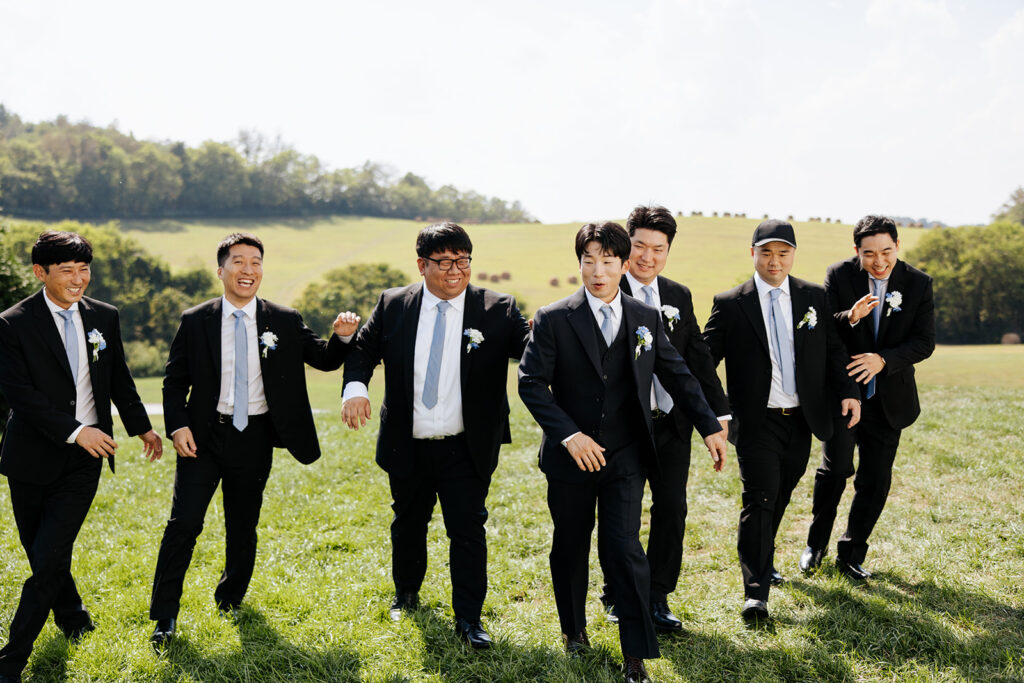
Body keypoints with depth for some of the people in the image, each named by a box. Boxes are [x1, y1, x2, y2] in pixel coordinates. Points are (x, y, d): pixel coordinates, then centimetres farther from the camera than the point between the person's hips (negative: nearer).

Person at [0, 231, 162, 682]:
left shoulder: (104, 317, 5)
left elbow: (119, 379, 17)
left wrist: (141, 426, 24)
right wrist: (75, 431, -20)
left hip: (85, 460, 1)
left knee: (49, 558, -6)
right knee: (41, 555, 13)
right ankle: (74, 620, 39)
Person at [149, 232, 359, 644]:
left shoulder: (285, 322, 1)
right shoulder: (195, 322, 0)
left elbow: (325, 360, 5)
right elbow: (174, 381, 4)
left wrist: (342, 336, -15)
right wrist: (178, 426, -10)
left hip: (254, 439, 1)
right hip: (205, 436, -1)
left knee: (243, 528, 13)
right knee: (183, 523, -7)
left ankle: (231, 599, 37)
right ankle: (165, 616, 6)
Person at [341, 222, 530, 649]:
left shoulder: (497, 310, -6)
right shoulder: (393, 305, -1)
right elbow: (364, 349, 5)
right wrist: (354, 387, -15)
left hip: (466, 449, -2)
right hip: (406, 446, 3)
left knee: (468, 529, -2)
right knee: (408, 522, 21)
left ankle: (468, 618, 12)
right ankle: (406, 594, 46)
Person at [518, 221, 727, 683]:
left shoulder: (647, 319, 2)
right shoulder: (553, 319, -7)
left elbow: (677, 375, 10)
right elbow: (531, 382, -11)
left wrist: (710, 426, 8)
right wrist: (568, 434, -20)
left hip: (625, 458, 0)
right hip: (571, 456, 0)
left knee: (624, 549, -5)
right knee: (570, 546, 14)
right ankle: (573, 627, 38)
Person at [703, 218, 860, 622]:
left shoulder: (814, 297, 7)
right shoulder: (730, 304, -4)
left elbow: (833, 350, 10)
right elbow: (705, 359, -3)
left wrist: (848, 391, -3)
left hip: (801, 421, 4)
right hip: (757, 422, -4)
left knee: (780, 497, 17)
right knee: (760, 499, -10)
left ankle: (762, 560, 40)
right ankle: (755, 593, -7)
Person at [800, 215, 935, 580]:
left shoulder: (918, 284, -1)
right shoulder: (839, 275, -6)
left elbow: (924, 342, -4)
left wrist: (883, 359, -21)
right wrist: (850, 317, -28)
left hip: (888, 398, 2)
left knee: (875, 481, 6)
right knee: (836, 466, -15)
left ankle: (851, 555, 23)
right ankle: (816, 544, 7)